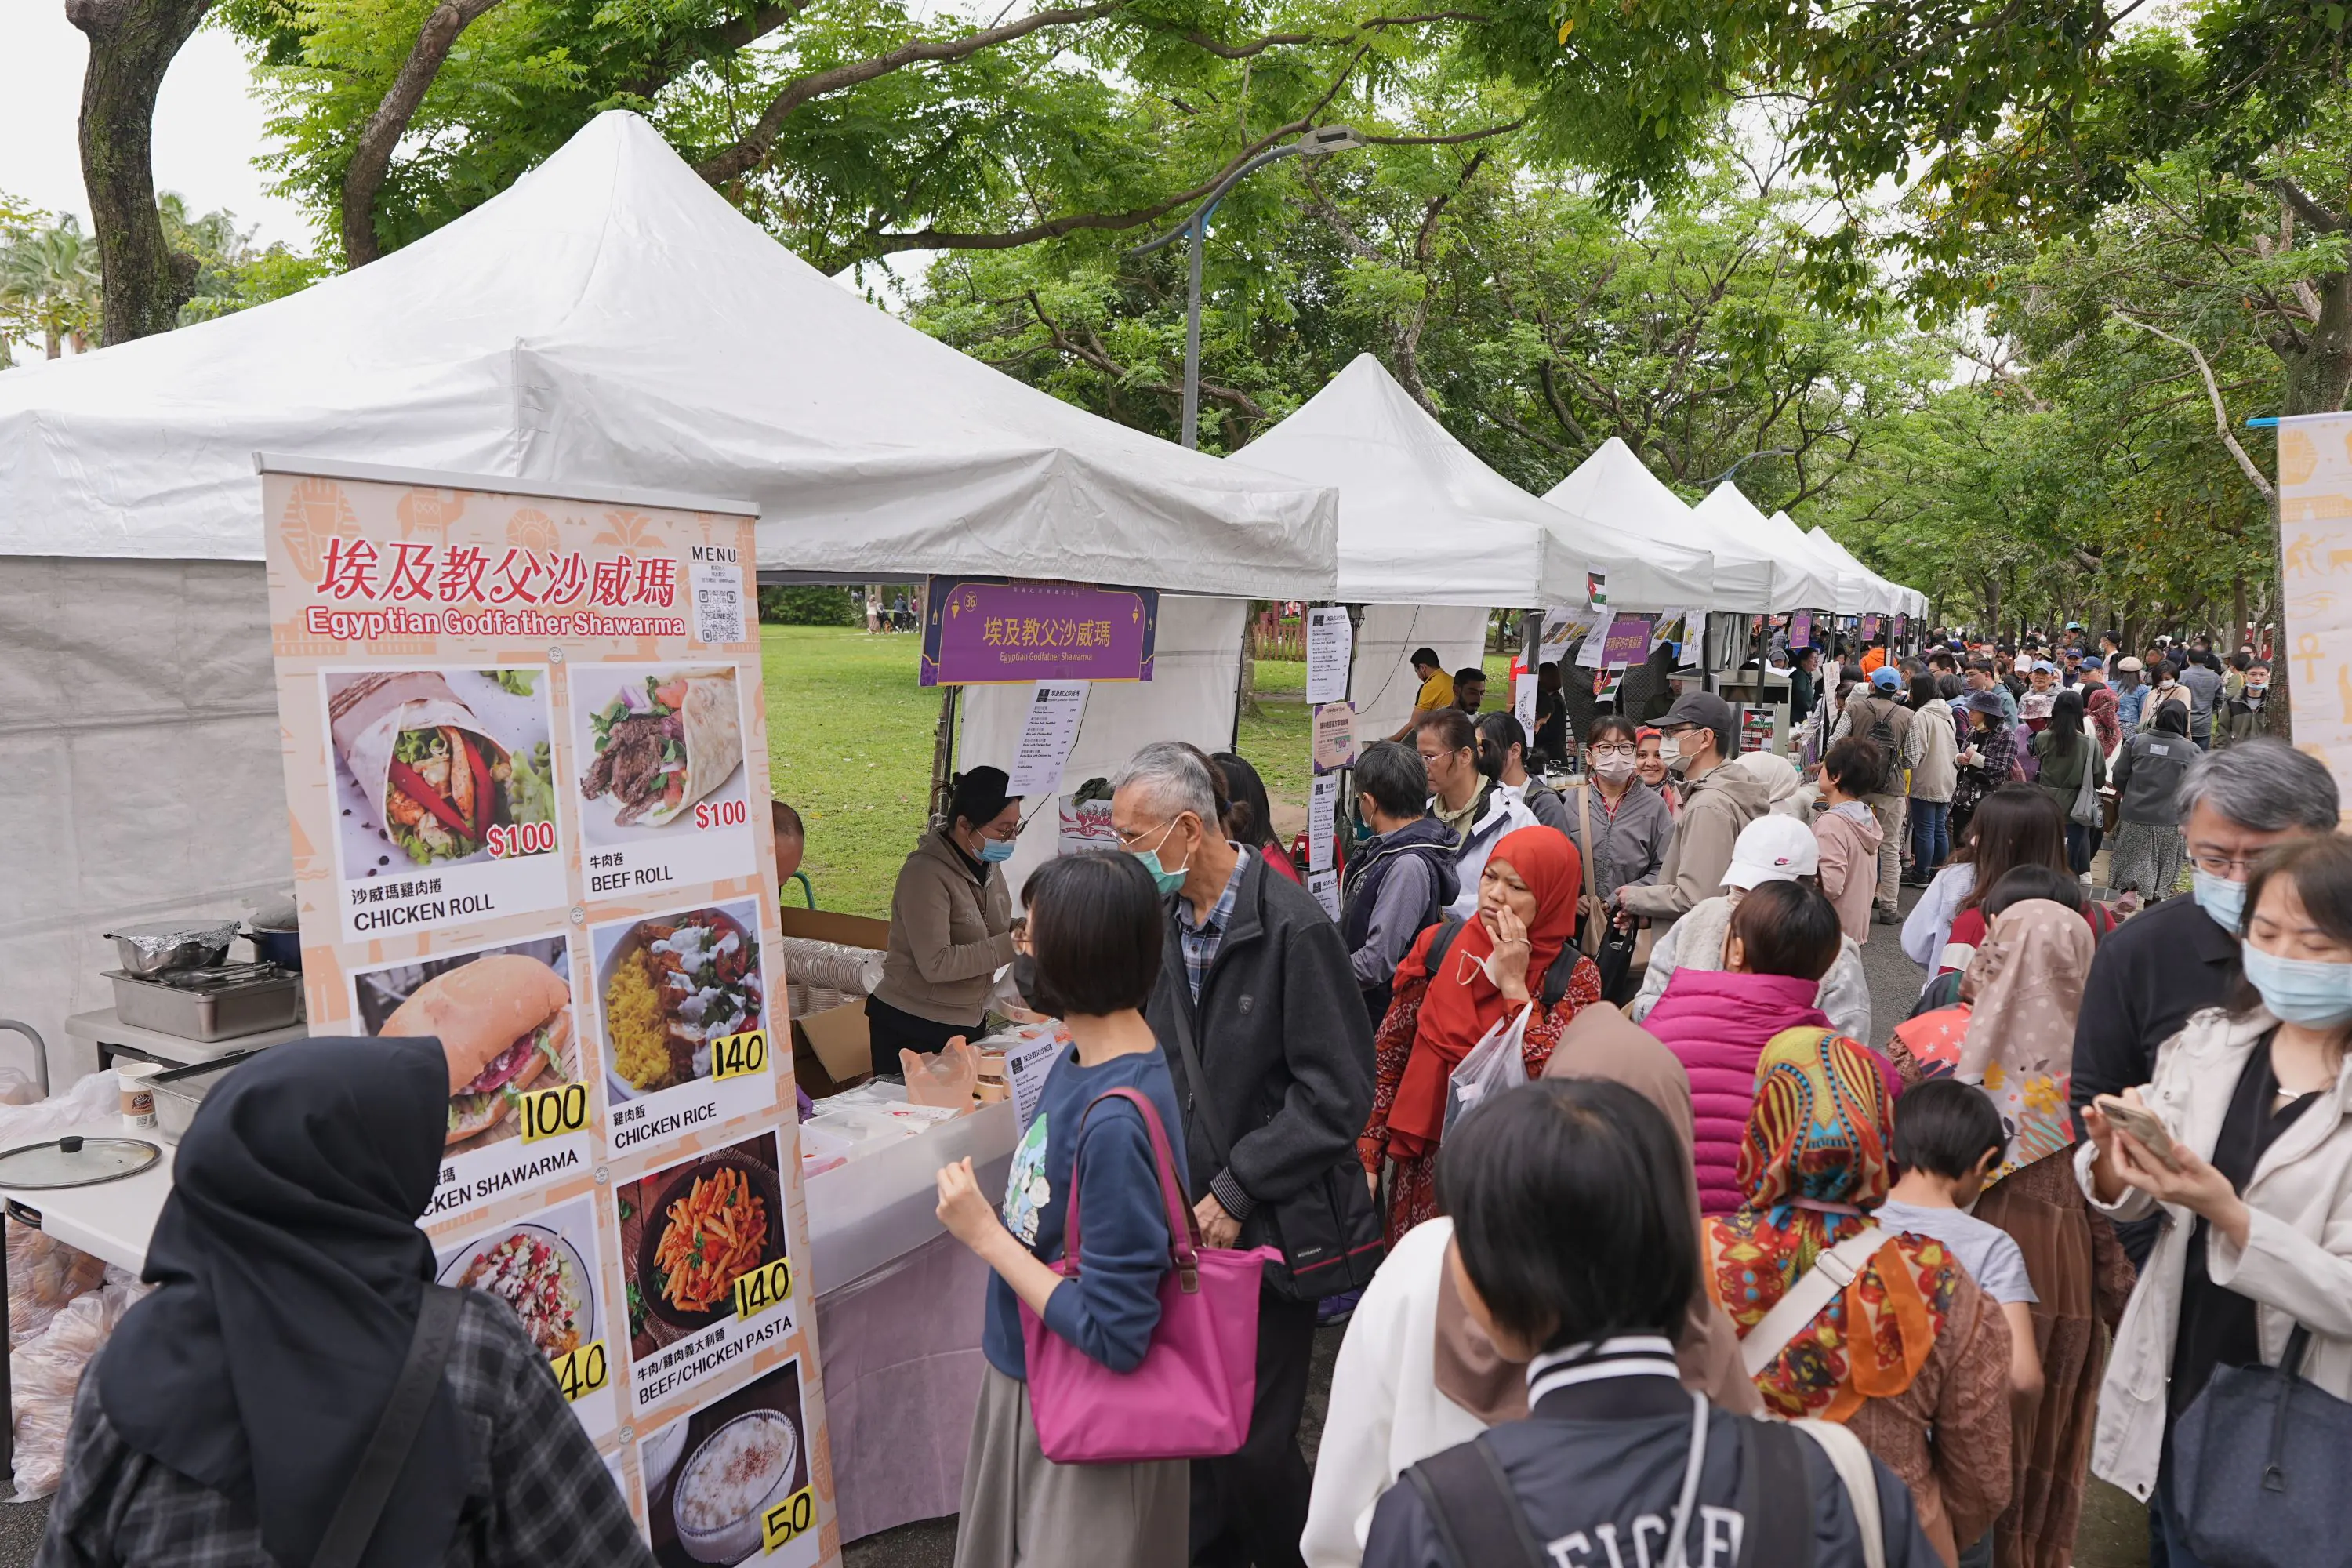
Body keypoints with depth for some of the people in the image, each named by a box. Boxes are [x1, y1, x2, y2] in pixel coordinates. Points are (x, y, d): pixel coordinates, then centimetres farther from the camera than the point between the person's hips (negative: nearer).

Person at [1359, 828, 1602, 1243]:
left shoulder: (1575, 976, -8)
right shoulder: (1439, 945, -3)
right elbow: (1389, 1055, 1)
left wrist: (1513, 984, -19)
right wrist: (1368, 1157, -1)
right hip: (1425, 1164, 2)